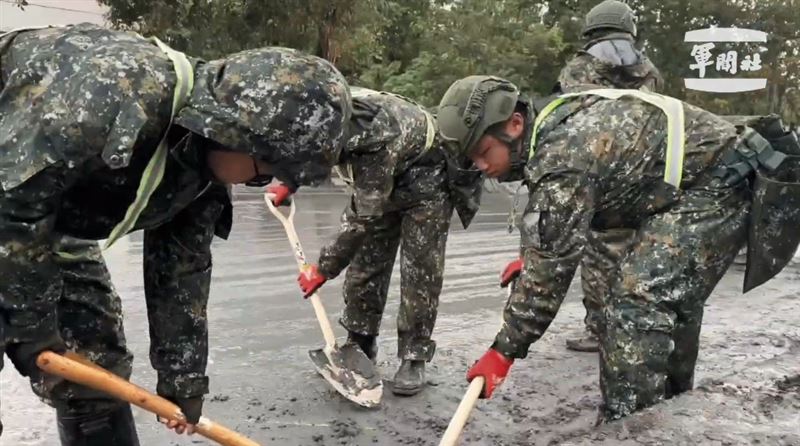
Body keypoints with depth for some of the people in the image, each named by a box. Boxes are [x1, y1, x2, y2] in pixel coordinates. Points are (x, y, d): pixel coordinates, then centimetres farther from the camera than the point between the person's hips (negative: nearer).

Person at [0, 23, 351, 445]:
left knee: (98, 369, 8)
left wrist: (183, 376, 6)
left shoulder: (206, 169, -8)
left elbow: (182, 268, 1)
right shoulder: (121, 89, -35)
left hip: (53, 228, 7)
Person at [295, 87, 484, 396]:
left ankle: (414, 357, 3)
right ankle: (359, 344, 20)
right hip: (378, 184, 7)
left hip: (428, 181, -7)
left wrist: (323, 269, -26)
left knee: (420, 271, -9)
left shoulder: (375, 141, -42)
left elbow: (364, 218, -34)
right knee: (364, 262, 5)